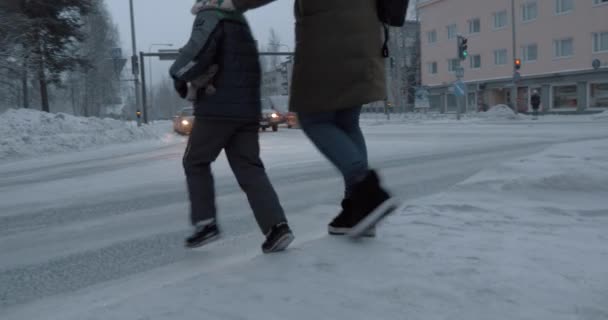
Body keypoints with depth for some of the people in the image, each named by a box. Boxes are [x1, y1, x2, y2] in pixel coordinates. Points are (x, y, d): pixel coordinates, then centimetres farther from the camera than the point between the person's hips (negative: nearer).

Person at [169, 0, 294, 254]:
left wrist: (179, 75, -5)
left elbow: (198, 51, -22)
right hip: (247, 110, 7)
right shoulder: (240, 23, 22)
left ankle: (205, 222, 8)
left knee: (195, 162, 13)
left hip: (217, 109, -7)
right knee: (249, 169, 4)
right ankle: (276, 226, -10)